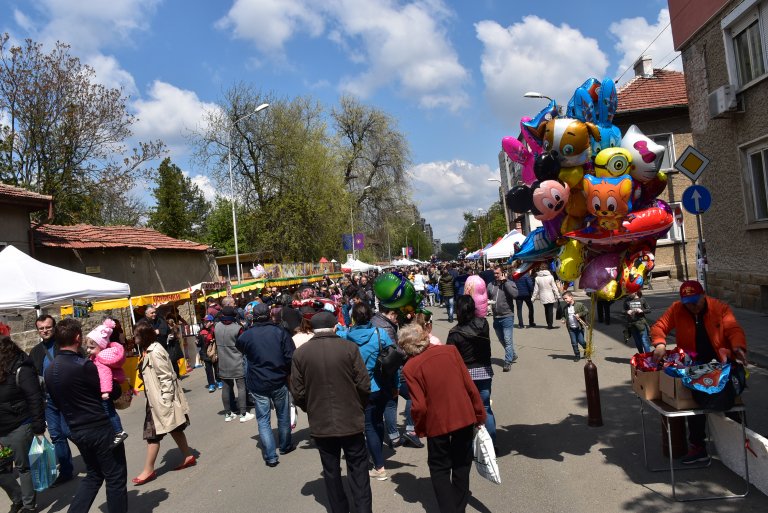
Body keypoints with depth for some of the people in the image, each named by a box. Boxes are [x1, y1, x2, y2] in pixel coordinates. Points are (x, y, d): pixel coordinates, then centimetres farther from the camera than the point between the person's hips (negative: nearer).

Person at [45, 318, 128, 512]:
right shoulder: (83, 366, -21)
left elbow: (56, 401, 13)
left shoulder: (49, 370, 3)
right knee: (115, 478, 6)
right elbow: (114, 392, -15)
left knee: (94, 475, 23)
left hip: (77, 431, 8)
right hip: (101, 429, -8)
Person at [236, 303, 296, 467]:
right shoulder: (280, 332, -10)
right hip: (279, 382, 0)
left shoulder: (246, 335, -6)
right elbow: (291, 357, -12)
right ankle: (285, 446, 33)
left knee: (263, 420, 7)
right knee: (283, 416, 18)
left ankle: (270, 456, 4)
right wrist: (288, 373, 4)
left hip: (257, 385, 0)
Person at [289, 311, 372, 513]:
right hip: (351, 420, -1)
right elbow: (364, 384, -9)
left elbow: (298, 393, -4)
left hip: (320, 423, 2)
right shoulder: (349, 347, -10)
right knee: (358, 470, 12)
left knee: (331, 471, 16)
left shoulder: (300, 353, -6)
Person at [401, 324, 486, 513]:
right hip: (465, 417, 3)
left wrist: (419, 429, 3)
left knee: (439, 469, 17)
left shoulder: (410, 367, -14)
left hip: (438, 423, -3)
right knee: (461, 465, 21)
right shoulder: (450, 350, -5)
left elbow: (419, 406, -15)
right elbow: (470, 386, -3)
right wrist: (480, 414, 8)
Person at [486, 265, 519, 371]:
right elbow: (486, 297, 17)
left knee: (508, 340, -5)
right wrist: (487, 301, -6)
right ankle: (513, 355, 39)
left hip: (507, 316, -6)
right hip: (496, 318, 6)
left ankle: (508, 362, 4)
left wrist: (505, 281, -21)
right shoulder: (491, 285, 6)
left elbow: (515, 294, -25)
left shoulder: (509, 283, -7)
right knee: (502, 340, 19)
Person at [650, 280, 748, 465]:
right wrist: (660, 344, -23)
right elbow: (658, 327, -2)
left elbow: (734, 330, -11)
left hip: (720, 363, 0)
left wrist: (738, 347, -31)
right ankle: (697, 447, 3)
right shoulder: (676, 309, -3)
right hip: (692, 366, 0)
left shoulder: (720, 308, -4)